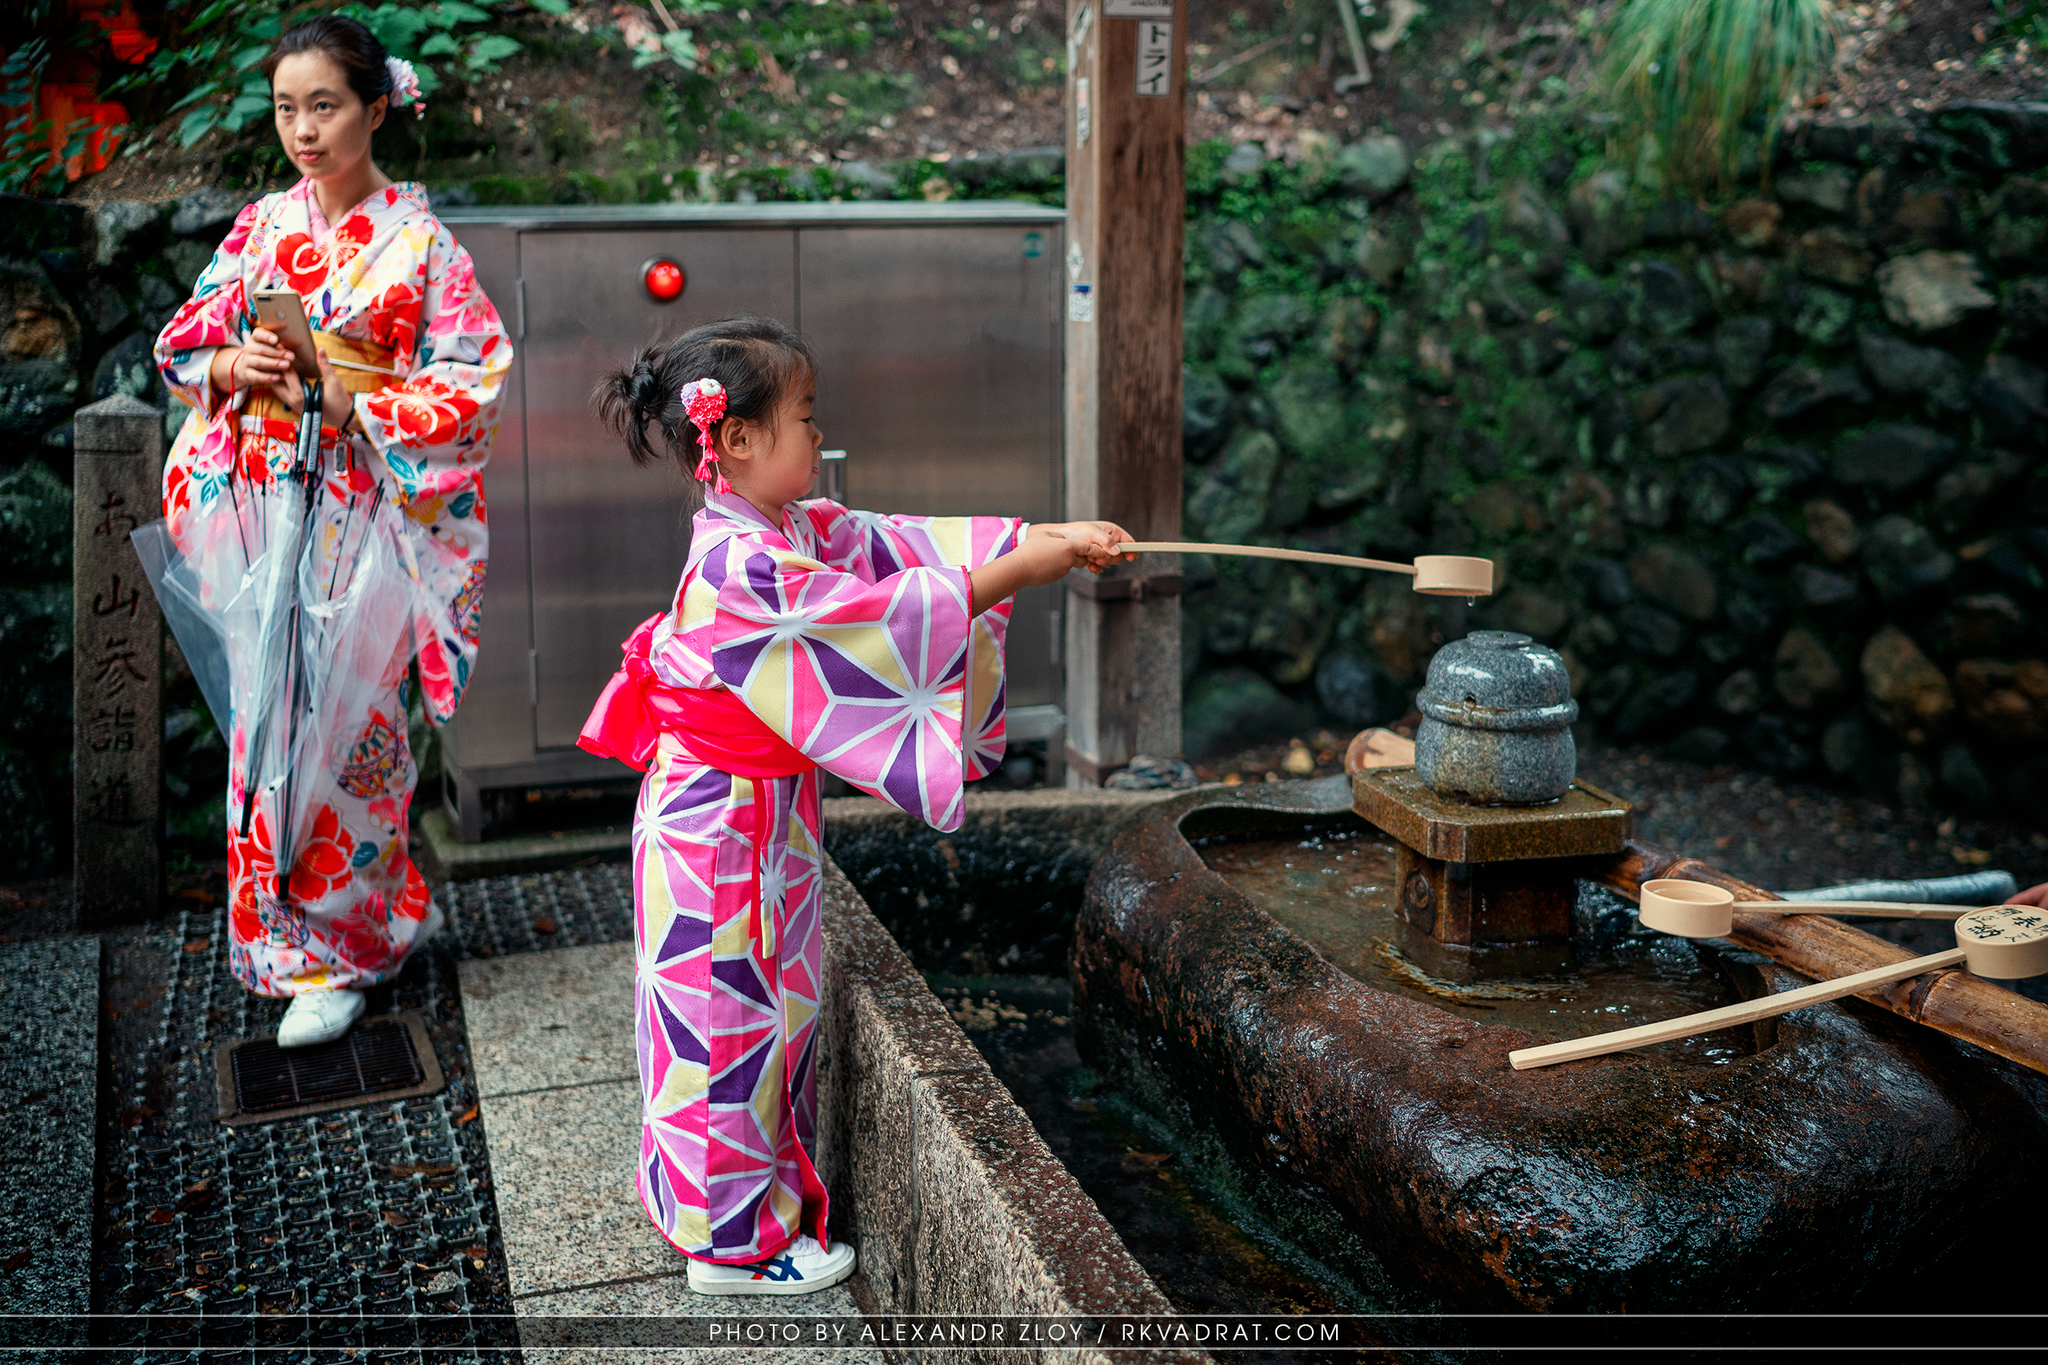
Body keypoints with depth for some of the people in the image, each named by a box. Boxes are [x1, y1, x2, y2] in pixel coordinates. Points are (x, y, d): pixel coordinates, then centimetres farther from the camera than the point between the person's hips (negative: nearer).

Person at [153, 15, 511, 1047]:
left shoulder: (419, 240, -4)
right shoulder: (260, 228, 9)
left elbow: (476, 376, -7)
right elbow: (183, 346, 13)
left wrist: (357, 399, -16)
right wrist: (232, 366, -9)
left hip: (363, 509, -4)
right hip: (262, 506, 4)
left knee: (339, 722, -2)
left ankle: (331, 953, 13)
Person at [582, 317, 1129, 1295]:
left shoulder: (800, 532, 5)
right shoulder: (739, 564, -25)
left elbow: (899, 543, 4)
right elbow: (877, 613, -28)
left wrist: (1051, 537, -3)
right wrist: (1017, 571, -23)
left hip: (766, 824, 10)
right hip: (718, 835, -10)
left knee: (767, 1012, 20)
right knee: (730, 1020, 3)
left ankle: (764, 1187, 36)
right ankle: (733, 1242, 17)